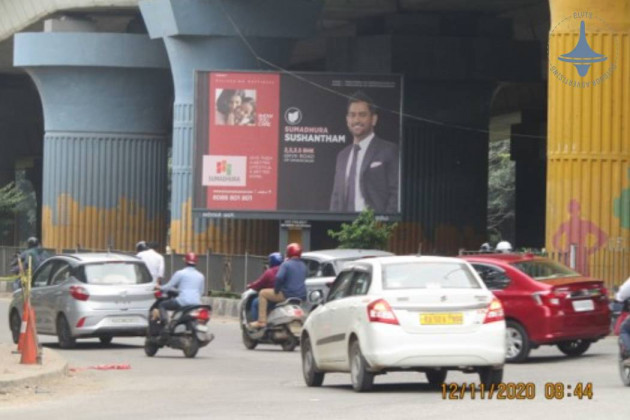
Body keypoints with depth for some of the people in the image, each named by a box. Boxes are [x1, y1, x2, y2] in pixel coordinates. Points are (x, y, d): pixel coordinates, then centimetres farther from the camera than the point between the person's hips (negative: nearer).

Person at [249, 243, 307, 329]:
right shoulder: (303, 266, 14)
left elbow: (279, 278, -22)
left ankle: (262, 321, -2)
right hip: (302, 296, 8)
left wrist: (276, 290, -7)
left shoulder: (286, 264, -10)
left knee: (263, 293, 5)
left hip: (288, 294, -8)